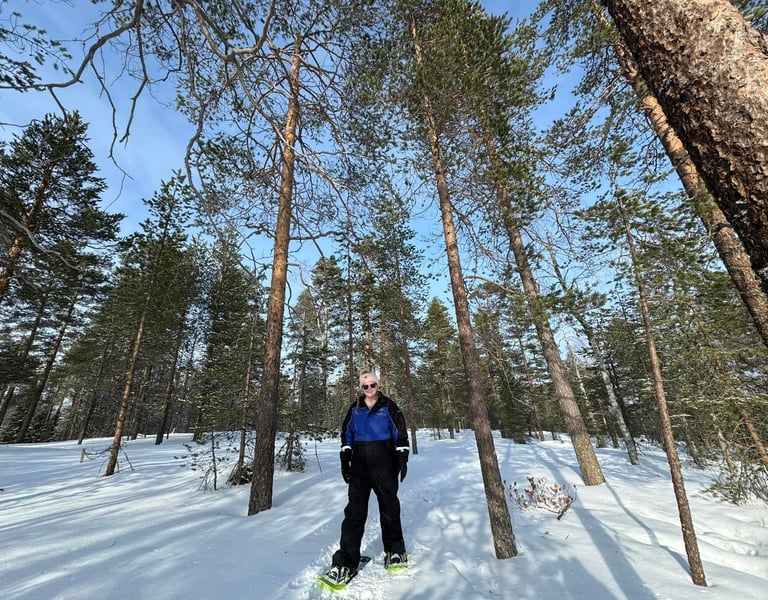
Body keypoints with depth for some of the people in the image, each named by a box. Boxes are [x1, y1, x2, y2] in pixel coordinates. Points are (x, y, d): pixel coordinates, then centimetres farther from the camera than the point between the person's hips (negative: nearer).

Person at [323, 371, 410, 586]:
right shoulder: (354, 409, 4)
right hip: (359, 465, 2)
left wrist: (403, 459, -5)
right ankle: (346, 560, 8)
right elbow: (346, 435, 10)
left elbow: (401, 434, -1)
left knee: (389, 506, 11)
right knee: (355, 510, 1)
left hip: (384, 464, -1)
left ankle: (394, 550, 32)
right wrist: (345, 460, 6)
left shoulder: (389, 407, -3)